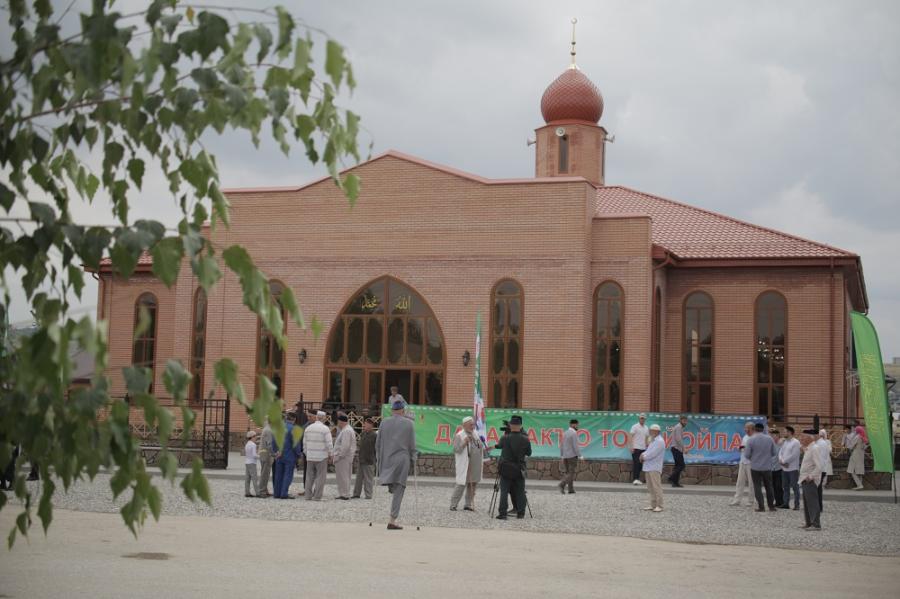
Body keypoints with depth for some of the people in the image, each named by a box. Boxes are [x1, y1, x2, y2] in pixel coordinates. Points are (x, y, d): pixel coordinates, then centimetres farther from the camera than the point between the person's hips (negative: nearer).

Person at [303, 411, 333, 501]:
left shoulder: (308, 428, 5)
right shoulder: (325, 429, -10)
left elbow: (304, 443, 10)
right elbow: (329, 443, -11)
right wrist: (330, 454, 1)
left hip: (310, 456, 5)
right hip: (322, 456, -5)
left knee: (310, 476, 10)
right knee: (320, 477, 0)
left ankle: (308, 496, 10)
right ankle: (317, 496, -4)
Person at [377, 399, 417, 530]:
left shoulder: (384, 423, 6)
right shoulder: (409, 424, -2)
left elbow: (378, 444, 10)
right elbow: (412, 445, -1)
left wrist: (379, 458, 19)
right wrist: (412, 459, 10)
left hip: (386, 460, 3)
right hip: (402, 460, -3)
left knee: (393, 489, 20)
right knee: (398, 491, -1)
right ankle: (392, 521, -4)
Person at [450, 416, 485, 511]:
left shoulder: (475, 434, 16)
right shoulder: (459, 436, -6)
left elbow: (480, 447, 27)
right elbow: (456, 449, -12)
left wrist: (482, 447, 4)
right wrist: (464, 442, -22)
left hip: (475, 466, 7)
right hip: (465, 466, -7)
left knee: (473, 485, 9)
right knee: (461, 485, -7)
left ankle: (468, 505, 18)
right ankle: (453, 505, 0)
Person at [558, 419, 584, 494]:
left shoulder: (565, 433, 12)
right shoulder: (574, 433, -13)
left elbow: (561, 445, 14)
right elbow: (575, 446, -18)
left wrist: (561, 457, 19)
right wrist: (580, 456, -13)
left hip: (565, 456, 8)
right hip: (572, 456, -8)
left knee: (568, 473, 12)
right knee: (572, 473, -4)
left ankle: (571, 489, 8)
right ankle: (562, 485, -22)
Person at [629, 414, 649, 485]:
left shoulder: (646, 428, 14)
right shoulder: (635, 427, -3)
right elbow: (631, 437, -6)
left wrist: (647, 446, 11)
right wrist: (632, 447, -13)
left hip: (643, 449, 6)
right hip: (636, 448, -6)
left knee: (640, 464, 6)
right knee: (636, 463, -9)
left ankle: (637, 479, 14)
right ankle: (634, 479, -9)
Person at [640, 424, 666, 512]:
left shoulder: (659, 441, -12)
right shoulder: (653, 441, 20)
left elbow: (652, 454, -18)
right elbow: (648, 451, 21)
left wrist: (644, 457, -5)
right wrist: (643, 454, 0)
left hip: (655, 468, -10)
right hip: (648, 467, 10)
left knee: (656, 487, -10)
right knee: (651, 488, 10)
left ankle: (659, 506, -9)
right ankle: (653, 505, 15)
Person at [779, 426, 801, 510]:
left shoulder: (796, 442, -9)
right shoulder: (784, 442, 14)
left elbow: (794, 455, -16)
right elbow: (780, 452, 10)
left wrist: (783, 461, -11)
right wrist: (781, 460, -10)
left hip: (793, 469, -8)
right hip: (784, 468, 8)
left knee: (795, 487, -4)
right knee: (785, 487, 11)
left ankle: (797, 504, -1)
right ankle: (786, 503, 17)